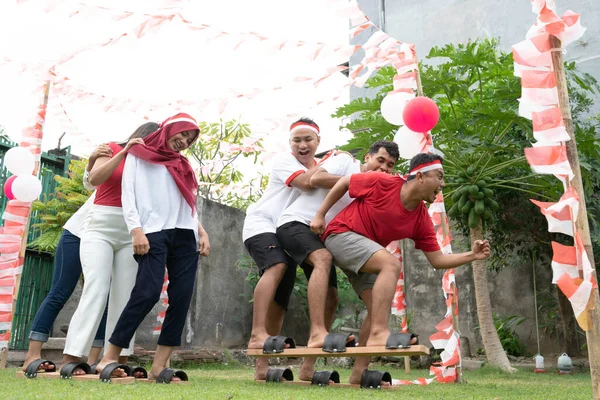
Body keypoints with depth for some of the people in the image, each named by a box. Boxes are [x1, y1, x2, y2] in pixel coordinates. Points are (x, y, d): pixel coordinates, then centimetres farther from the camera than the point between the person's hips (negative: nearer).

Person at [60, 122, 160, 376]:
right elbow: (94, 179, -10)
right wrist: (124, 152, -14)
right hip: (101, 227, -4)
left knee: (125, 295, -2)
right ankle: (71, 357, -13)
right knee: (97, 290, -15)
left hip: (130, 234, 4)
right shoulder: (113, 149, 6)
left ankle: (120, 358, -1)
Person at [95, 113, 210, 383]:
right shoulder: (138, 155, 12)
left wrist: (202, 231, 9)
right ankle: (109, 358, -6)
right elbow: (128, 194, 1)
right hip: (153, 232, -6)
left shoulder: (182, 164, 27)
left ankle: (158, 367, -2)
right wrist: (136, 230, -13)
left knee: (181, 298, -6)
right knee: (148, 293, -19)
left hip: (185, 235, 6)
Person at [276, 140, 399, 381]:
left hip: (323, 238, 7)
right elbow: (315, 179, -17)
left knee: (330, 300, 0)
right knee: (323, 259, -36)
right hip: (295, 223, -7)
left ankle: (307, 369, 7)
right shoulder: (345, 162, -2)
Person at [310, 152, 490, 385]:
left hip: (365, 252, 7)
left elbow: (437, 260, -3)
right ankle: (379, 333, -33)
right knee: (391, 264, -28)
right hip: (341, 234, -7)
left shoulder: (422, 219, -4)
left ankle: (359, 372, 3)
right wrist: (320, 215, -7)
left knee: (378, 305, -2)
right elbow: (344, 182, -6)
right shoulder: (383, 182, -19)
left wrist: (472, 255, -16)